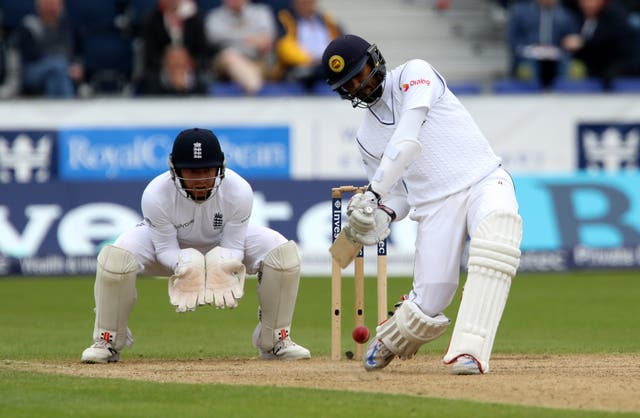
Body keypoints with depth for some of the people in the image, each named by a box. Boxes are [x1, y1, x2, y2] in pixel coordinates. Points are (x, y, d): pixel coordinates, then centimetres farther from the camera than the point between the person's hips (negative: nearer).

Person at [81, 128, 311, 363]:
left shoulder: (239, 191, -31)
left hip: (222, 245, 2)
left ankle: (276, 341, -3)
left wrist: (226, 265, -45)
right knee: (115, 256, -32)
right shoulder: (155, 195, -34)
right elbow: (165, 249, -23)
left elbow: (233, 247, -21)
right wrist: (183, 265, -46)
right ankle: (108, 342, -8)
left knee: (284, 252, -22)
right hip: (173, 251, -2)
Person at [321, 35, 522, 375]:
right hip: (436, 205, 4)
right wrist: (383, 216, -6)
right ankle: (385, 344, 27)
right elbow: (399, 195, 18)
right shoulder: (367, 137, 16)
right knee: (429, 305, -8)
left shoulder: (414, 74, 0)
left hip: (485, 181, -4)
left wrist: (374, 192, -21)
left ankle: (468, 352, -40)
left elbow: (408, 139, -15)